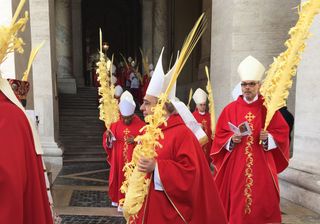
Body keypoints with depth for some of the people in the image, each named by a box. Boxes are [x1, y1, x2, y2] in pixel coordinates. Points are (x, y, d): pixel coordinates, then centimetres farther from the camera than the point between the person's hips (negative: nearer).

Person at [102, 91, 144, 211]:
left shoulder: (141, 126, -7)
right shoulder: (115, 125, 0)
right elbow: (108, 144, 3)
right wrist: (108, 137, -18)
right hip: (119, 161, 2)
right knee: (120, 179, 9)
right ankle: (120, 201, 28)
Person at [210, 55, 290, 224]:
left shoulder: (268, 108, 2)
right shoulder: (230, 109, 3)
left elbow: (282, 133, 4)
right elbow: (220, 135, 5)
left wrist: (268, 138, -14)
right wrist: (232, 139, -14)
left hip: (262, 167, 0)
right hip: (235, 167, 0)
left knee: (262, 201, 5)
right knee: (237, 203, 5)